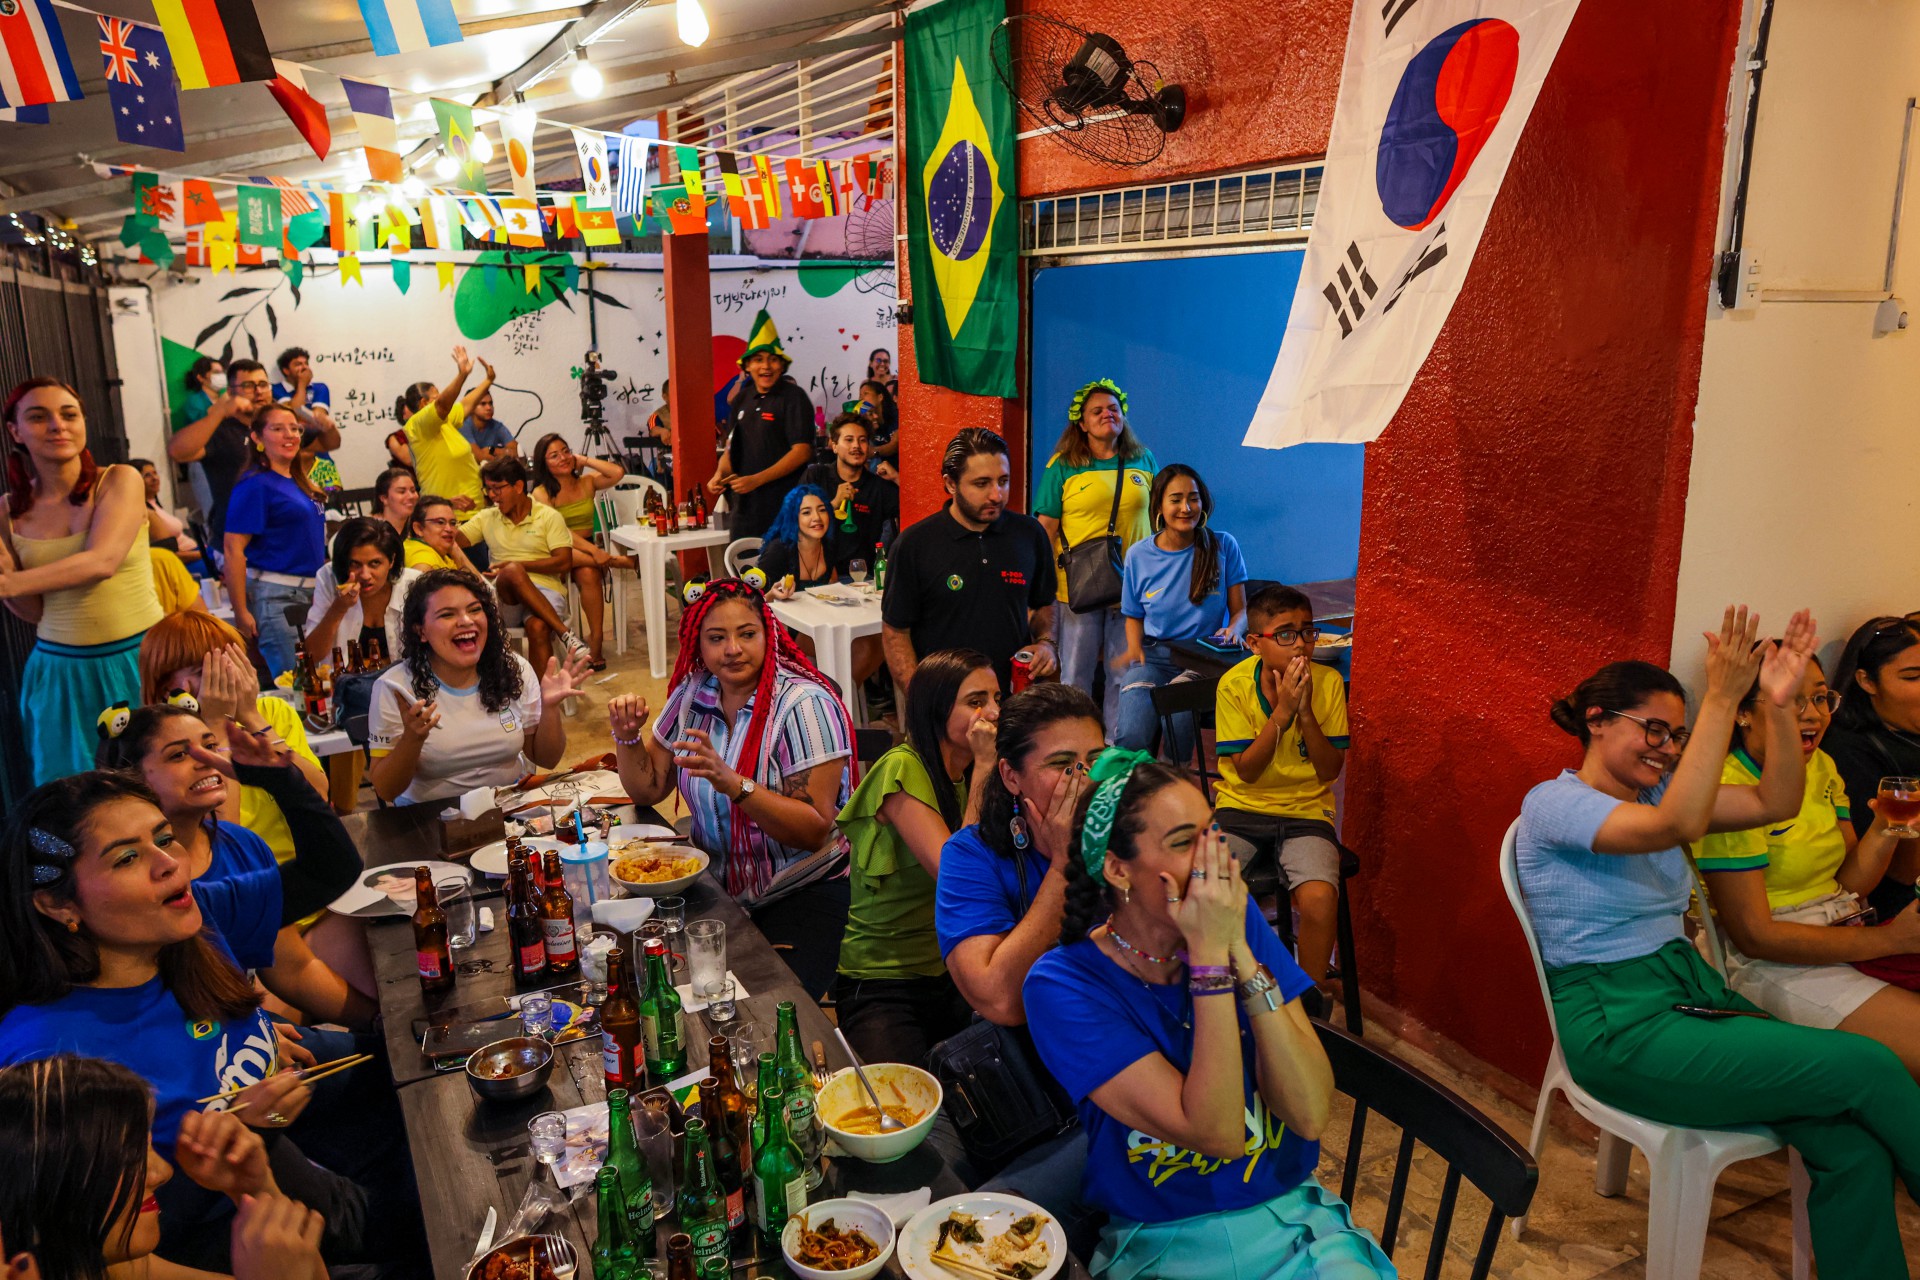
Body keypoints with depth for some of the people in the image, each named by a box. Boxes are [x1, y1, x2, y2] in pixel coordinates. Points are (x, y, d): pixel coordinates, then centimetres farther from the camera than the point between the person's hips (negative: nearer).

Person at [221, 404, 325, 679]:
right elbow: (234, 549, -15)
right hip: (275, 595, -8)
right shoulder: (255, 484, -10)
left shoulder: (299, 483, 14)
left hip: (309, 594, 8)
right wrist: (241, 612, -18)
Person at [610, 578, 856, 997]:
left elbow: (815, 831, -22)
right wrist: (628, 736, -6)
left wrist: (733, 783, -33)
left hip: (805, 895, -6)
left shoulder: (805, 704, -16)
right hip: (715, 884, 6)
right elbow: (648, 790, 12)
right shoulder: (692, 694, 3)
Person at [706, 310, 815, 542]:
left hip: (783, 505, -6)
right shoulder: (743, 398, 15)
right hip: (745, 505, 6)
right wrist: (720, 475, 2)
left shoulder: (793, 397, -5)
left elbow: (802, 451, -12)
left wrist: (757, 479, -16)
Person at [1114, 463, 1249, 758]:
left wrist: (1233, 631, -17)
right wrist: (1134, 648, -3)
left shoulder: (1223, 546, 3)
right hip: (1153, 656, 1)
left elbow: (1240, 610, 5)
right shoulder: (1138, 555, 6)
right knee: (1132, 736, -25)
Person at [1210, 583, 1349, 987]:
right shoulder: (1234, 685, -8)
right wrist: (1282, 712, -20)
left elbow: (1329, 771, -6)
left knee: (1319, 898, -28)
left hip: (1306, 811, 0)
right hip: (1242, 808, 0)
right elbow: (1246, 771, -10)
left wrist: (1305, 712, -20)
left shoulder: (1328, 682, -5)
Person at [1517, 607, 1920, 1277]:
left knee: (1854, 1146, -17)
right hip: (1620, 1026, -7)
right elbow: (1679, 826, -28)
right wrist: (1722, 699, -26)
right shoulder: (1552, 803, -12)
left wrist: (1778, 703, -8)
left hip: (1692, 989, 7)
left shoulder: (1658, 791, 12)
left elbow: (1776, 802, 6)